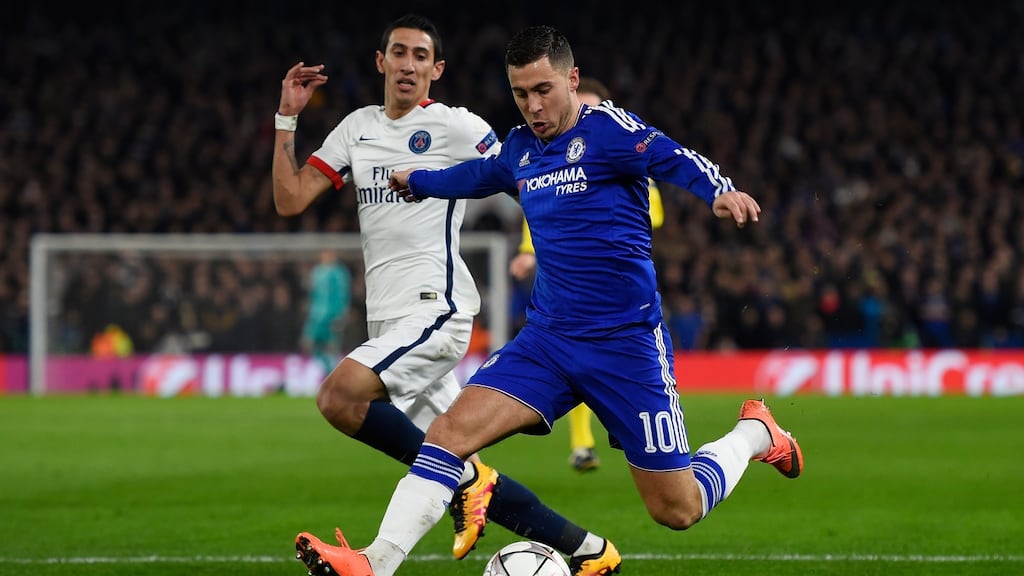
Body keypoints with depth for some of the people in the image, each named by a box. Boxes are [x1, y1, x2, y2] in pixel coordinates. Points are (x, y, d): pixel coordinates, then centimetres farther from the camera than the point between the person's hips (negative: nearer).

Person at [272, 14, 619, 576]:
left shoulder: (457, 126, -3)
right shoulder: (357, 128, 15)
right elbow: (290, 199, 11)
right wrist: (286, 119, 5)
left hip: (435, 308, -7)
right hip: (388, 319, 7)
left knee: (338, 395, -28)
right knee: (466, 476, 3)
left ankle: (463, 481, -15)